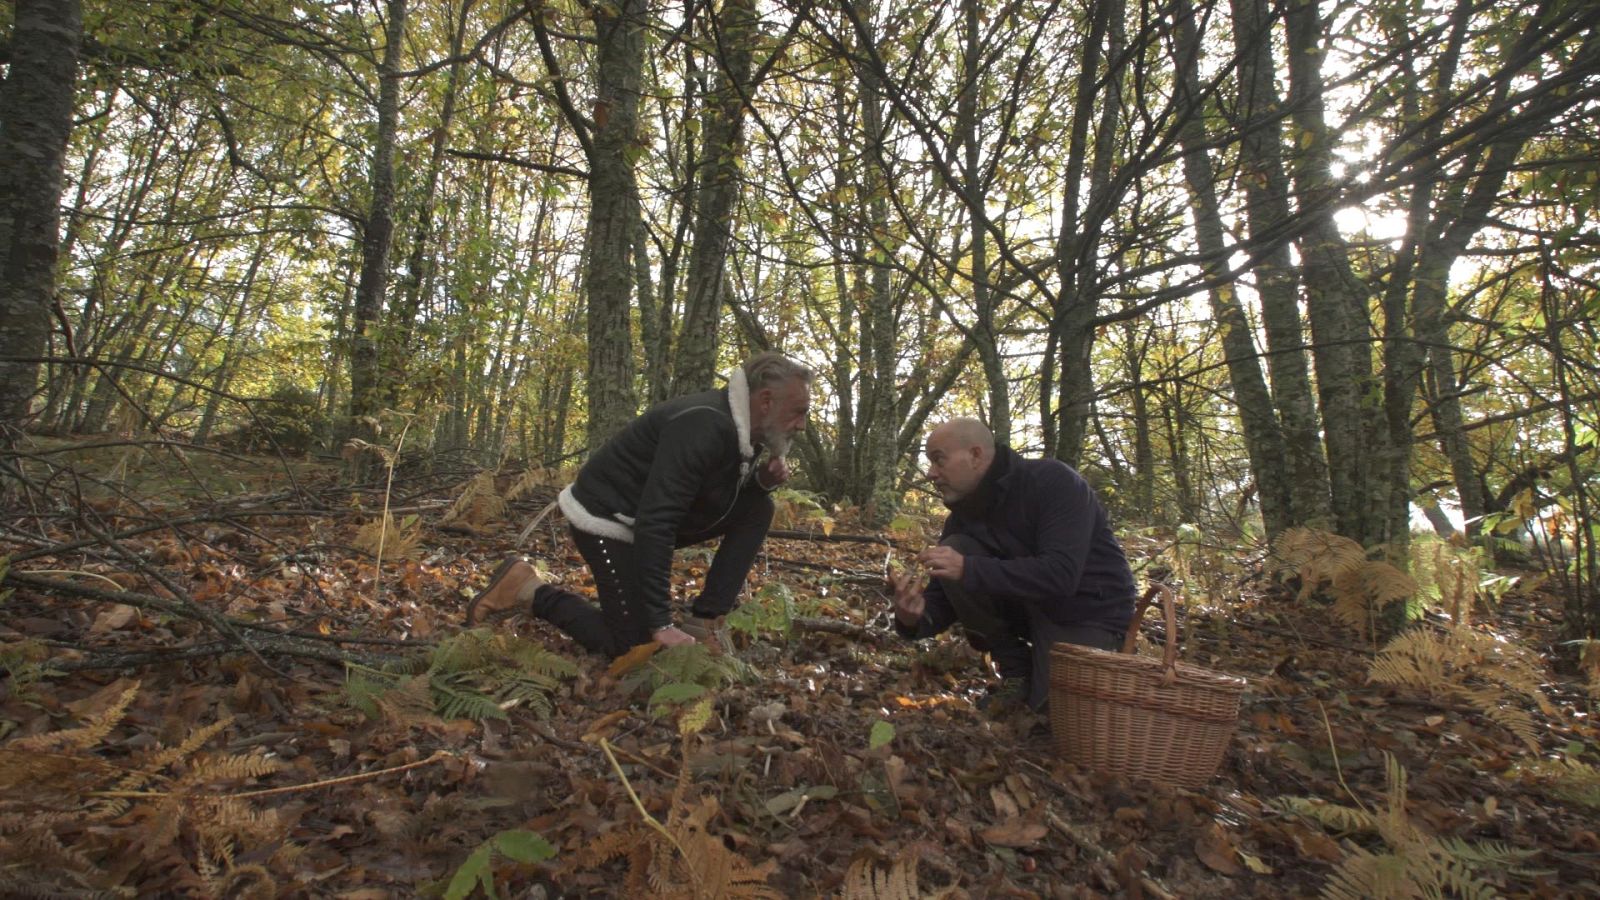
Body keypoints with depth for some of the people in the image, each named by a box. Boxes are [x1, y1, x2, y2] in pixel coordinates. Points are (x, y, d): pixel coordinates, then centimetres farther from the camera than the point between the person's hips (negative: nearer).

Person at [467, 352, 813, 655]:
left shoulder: (740, 426, -1)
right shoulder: (703, 426, -31)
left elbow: (724, 495, 15)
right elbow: (655, 523, -35)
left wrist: (762, 480, -9)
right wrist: (661, 625, -33)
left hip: (652, 516, 9)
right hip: (606, 518, -9)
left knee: (758, 510, -2)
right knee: (632, 645, -10)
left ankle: (703, 624, -1)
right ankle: (529, 590, 5)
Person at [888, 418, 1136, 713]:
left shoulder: (1053, 482, -23)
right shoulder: (961, 515, -5)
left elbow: (1061, 575, -35)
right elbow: (944, 599, -6)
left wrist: (969, 569, -40)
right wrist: (915, 618, -29)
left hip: (1090, 610, -5)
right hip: (1027, 605, 5)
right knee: (955, 551, -18)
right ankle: (1016, 670, -4)